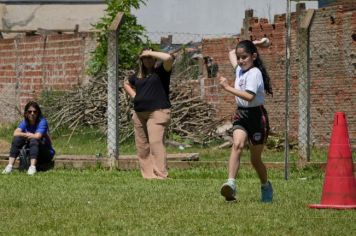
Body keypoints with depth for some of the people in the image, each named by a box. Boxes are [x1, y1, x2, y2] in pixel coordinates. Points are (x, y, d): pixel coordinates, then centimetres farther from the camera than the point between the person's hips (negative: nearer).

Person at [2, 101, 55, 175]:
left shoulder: (42, 122, -15)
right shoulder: (25, 122, 0)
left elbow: (37, 136, -29)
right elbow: (16, 133, -16)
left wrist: (27, 135, -13)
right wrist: (27, 134, -23)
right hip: (30, 152, 5)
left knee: (34, 140, -33)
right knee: (17, 138, -17)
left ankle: (32, 167, -44)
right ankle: (10, 166, -26)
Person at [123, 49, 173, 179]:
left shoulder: (161, 71, 0)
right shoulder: (139, 75, 18)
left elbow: (168, 58, -21)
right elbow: (126, 84, 36)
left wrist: (150, 53, -10)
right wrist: (133, 95, 17)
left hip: (157, 112, -7)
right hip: (139, 113, 7)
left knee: (155, 142, -19)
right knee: (141, 145, 6)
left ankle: (160, 174, -23)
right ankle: (147, 174, 11)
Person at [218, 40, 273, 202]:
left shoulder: (254, 73, -15)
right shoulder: (240, 70, 9)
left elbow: (249, 96, -29)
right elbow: (231, 53, 31)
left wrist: (228, 88, -30)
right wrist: (247, 46, 21)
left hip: (256, 115, -5)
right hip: (241, 114, 5)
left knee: (255, 159, 5)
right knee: (237, 144, -24)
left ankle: (266, 187, 32)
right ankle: (231, 183, -40)